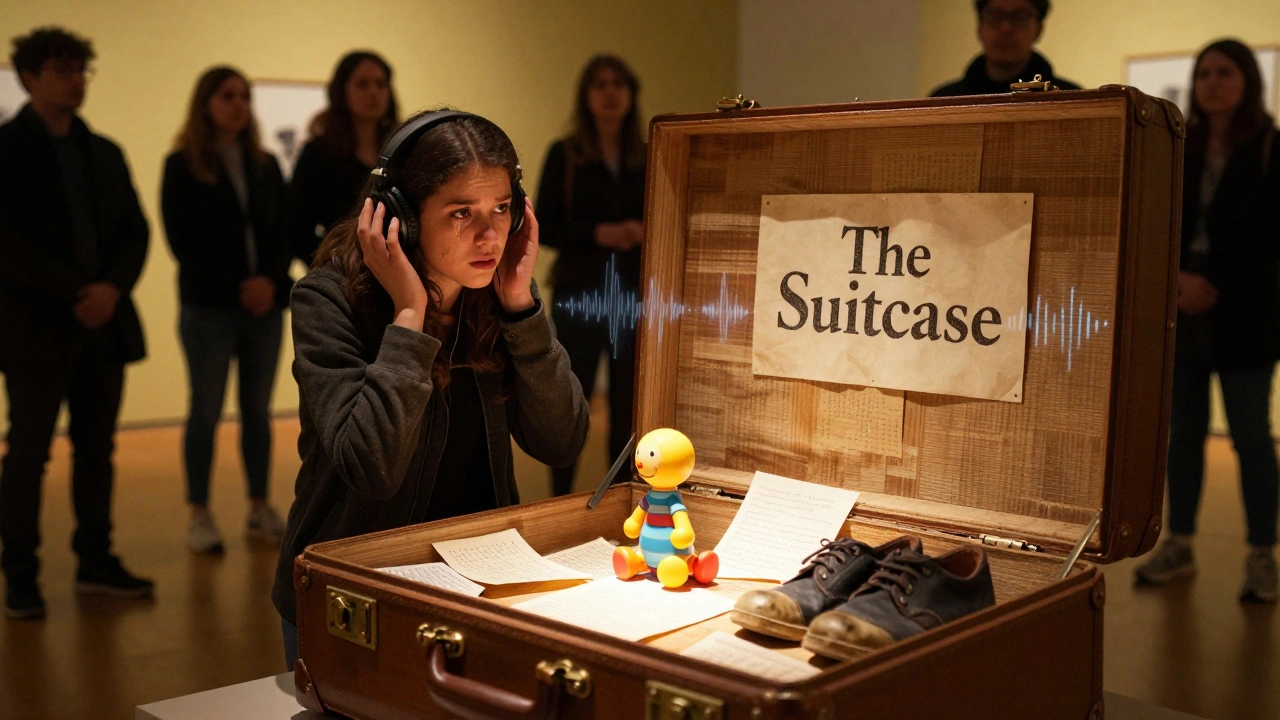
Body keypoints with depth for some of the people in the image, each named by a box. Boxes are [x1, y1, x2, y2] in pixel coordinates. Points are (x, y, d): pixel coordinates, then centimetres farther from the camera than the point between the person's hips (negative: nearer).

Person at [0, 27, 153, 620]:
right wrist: (74, 294, -15)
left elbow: (134, 230, 11)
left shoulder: (104, 152, 15)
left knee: (97, 449, 9)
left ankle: (96, 563, 18)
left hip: (104, 323, 5)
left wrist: (113, 288, -7)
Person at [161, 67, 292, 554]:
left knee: (258, 409, 7)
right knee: (206, 411, 0)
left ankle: (260, 509, 16)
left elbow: (283, 232, 8)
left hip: (265, 306, 4)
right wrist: (239, 285, -13)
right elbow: (183, 240, -6)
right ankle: (200, 516, 8)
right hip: (208, 307, -4)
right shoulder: (182, 166, 0)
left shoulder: (265, 166, 12)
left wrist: (271, 280, -11)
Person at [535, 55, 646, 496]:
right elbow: (543, 228, -3)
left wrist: (645, 232, -11)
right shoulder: (563, 156, 1)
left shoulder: (648, 158, 8)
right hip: (579, 293, -2)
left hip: (635, 295, 2)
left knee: (628, 402, 6)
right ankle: (560, 500, 13)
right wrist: (598, 233, -16)